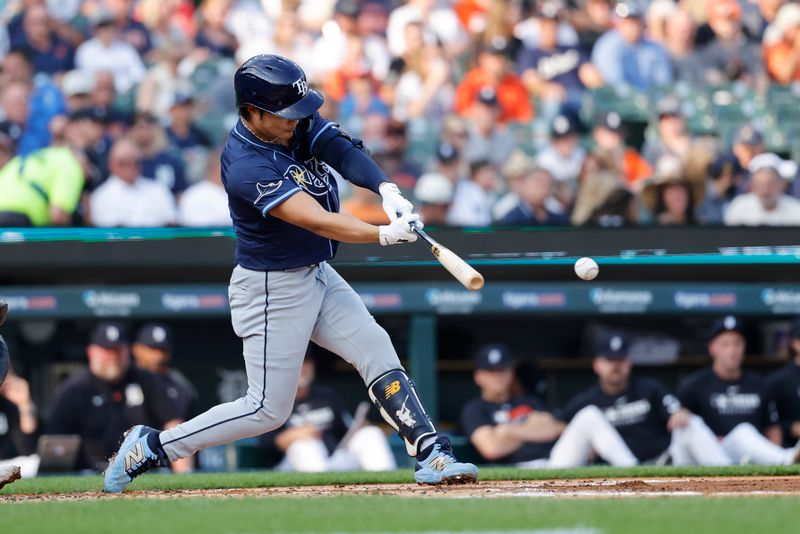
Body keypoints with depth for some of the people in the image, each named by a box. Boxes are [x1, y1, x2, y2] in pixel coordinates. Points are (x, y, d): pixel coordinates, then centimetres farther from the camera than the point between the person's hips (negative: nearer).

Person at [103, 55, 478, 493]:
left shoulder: (296, 123, -5)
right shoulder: (246, 166, -29)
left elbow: (343, 150, -18)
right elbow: (315, 220, -37)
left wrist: (387, 190, -37)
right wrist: (382, 235, -45)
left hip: (317, 276, 8)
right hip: (272, 290, -8)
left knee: (377, 351, -1)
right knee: (269, 408, -3)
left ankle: (431, 455, 1)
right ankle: (151, 447, 6)